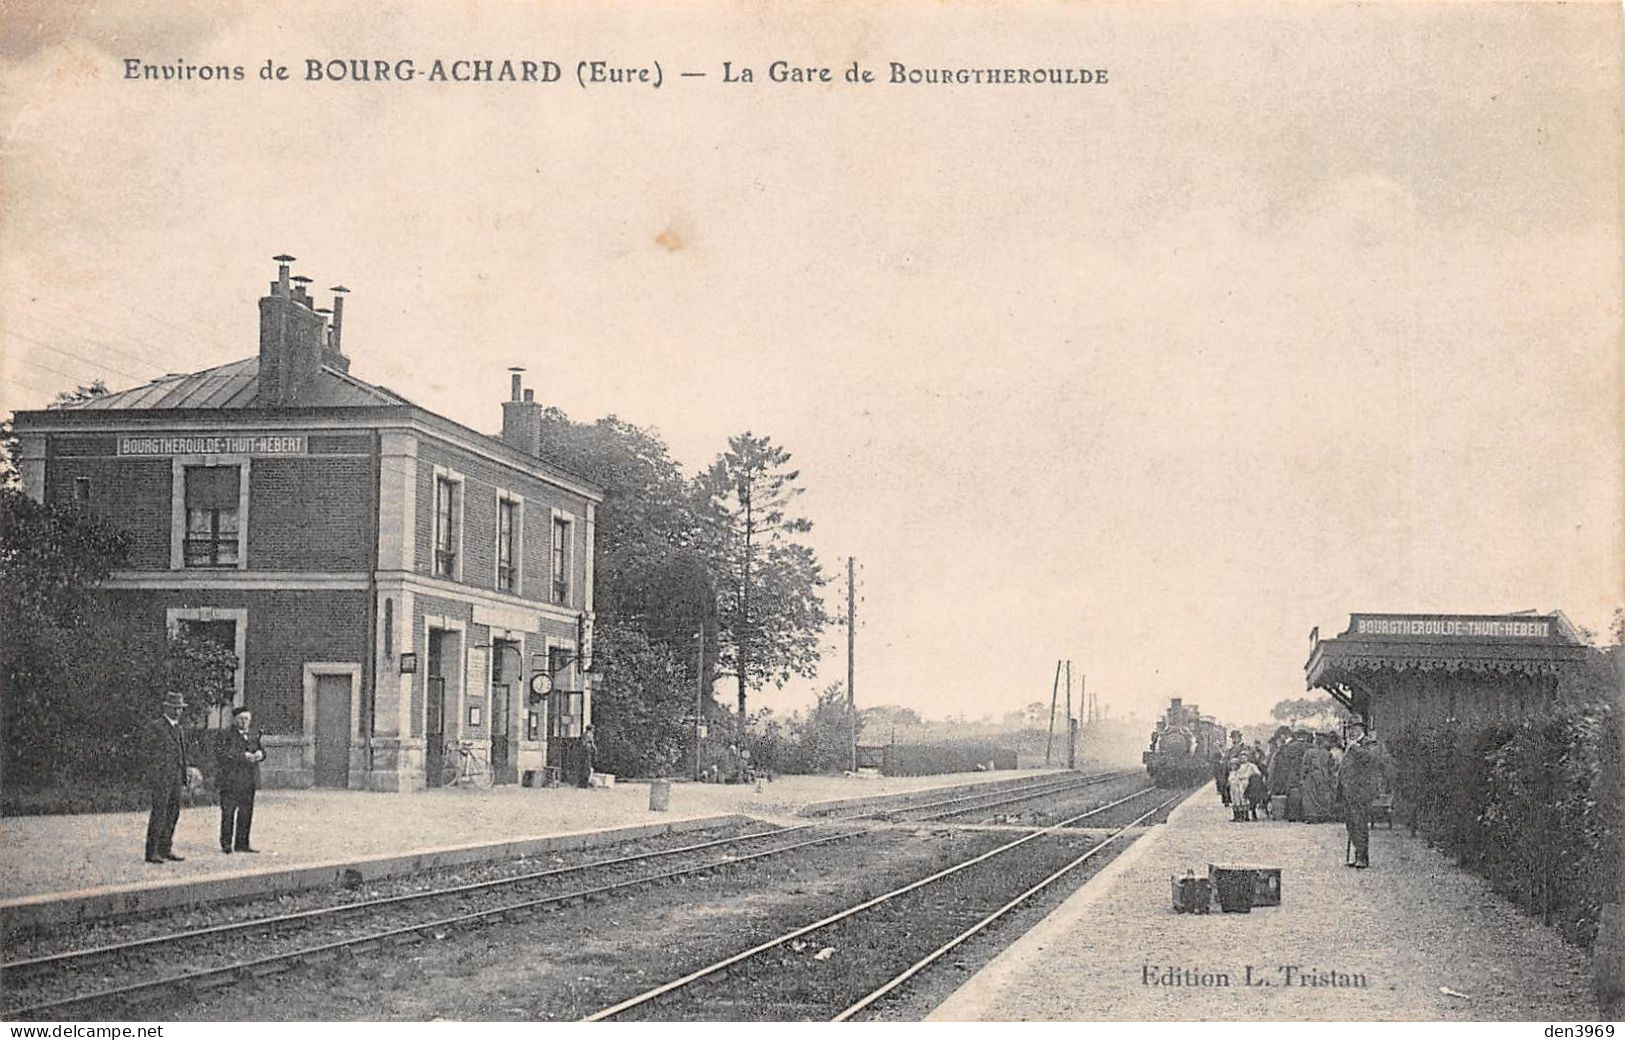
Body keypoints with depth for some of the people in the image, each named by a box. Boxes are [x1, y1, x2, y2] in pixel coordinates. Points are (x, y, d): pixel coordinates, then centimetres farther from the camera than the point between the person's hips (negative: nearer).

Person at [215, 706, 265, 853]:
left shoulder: (253, 735, 16)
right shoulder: (227, 736, -5)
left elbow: (261, 750, 21)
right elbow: (220, 755, -15)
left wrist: (260, 754, -5)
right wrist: (242, 757, -21)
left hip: (249, 781, 6)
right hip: (231, 780, -6)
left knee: (246, 813, 9)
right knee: (228, 813, -4)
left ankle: (242, 843, 16)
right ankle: (226, 844, 1)